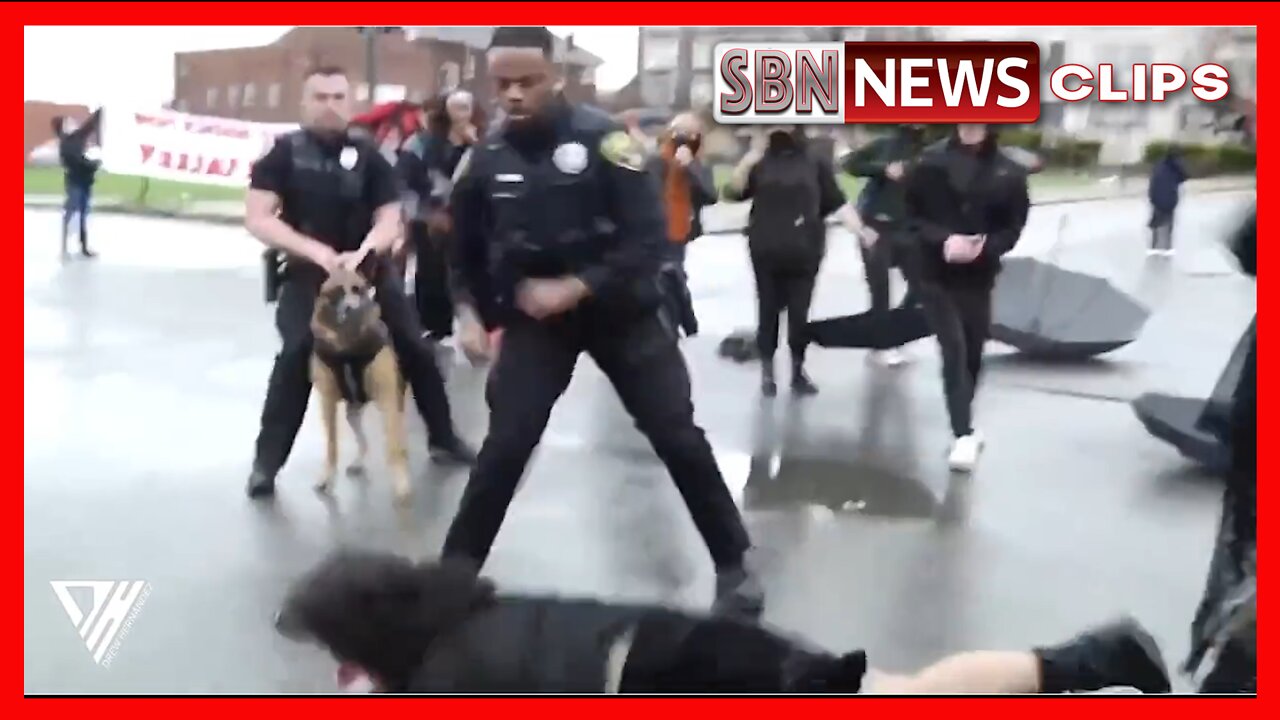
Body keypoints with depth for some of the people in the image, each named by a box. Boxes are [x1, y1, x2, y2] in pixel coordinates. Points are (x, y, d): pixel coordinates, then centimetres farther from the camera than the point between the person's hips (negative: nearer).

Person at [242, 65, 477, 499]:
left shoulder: (369, 157, -1)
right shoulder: (284, 153, -6)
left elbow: (389, 221, -6)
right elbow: (257, 219, -12)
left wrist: (362, 252, -27)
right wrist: (314, 250, -25)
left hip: (369, 270, 2)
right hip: (306, 274, -2)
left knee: (415, 349, 1)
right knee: (297, 355, -20)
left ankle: (443, 439, 21)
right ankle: (267, 461, -7)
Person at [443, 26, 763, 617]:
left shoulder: (602, 139, -17)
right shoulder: (485, 159, -6)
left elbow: (649, 238, -19)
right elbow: (466, 250, 9)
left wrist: (573, 289, -25)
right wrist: (470, 312, -4)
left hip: (620, 311, -1)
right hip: (533, 318, 2)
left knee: (678, 437, 0)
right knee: (506, 445, -6)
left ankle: (733, 565, 18)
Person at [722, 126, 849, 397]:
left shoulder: (814, 162, 5)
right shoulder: (761, 162, 6)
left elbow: (835, 202, 3)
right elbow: (732, 192, -4)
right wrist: (749, 158, -14)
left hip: (803, 252, 0)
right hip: (766, 251, 1)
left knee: (799, 311, 3)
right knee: (768, 309, 5)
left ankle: (798, 370, 16)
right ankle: (767, 371, 16)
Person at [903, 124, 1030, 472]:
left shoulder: (1008, 172, -1)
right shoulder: (931, 163, -3)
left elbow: (1013, 226, 1)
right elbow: (912, 216, -1)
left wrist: (985, 247, -19)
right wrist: (942, 241, -19)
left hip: (979, 276, 2)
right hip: (936, 274, -2)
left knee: (972, 353, 11)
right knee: (954, 348, -13)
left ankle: (964, 424, 32)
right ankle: (964, 433, -9)